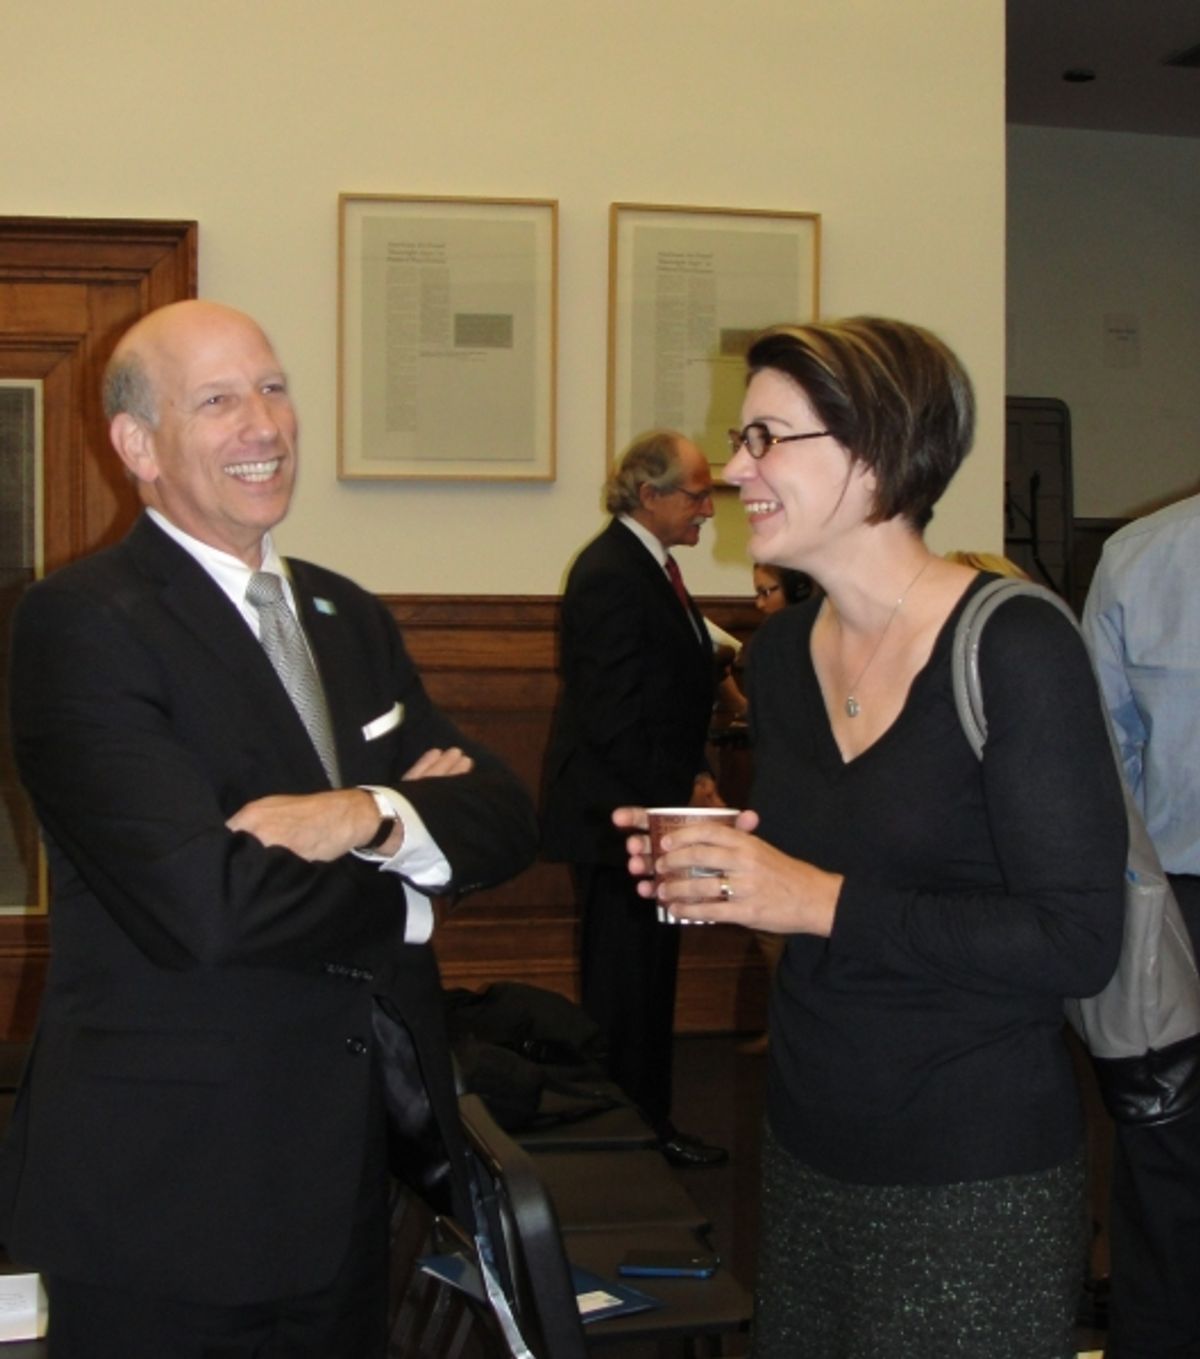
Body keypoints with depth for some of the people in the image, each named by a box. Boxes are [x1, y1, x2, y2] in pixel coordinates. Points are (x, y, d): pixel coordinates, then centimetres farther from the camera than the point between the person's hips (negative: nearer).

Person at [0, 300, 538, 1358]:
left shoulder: (350, 617, 11)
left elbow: (506, 819, 3)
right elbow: (204, 904, -25)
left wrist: (371, 817, -18)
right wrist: (403, 888, -8)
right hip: (167, 1201, -6)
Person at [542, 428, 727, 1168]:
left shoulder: (650, 564, 14)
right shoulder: (611, 577, -18)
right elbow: (615, 718, -23)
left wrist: (695, 776, 8)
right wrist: (683, 791, -16)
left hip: (652, 805, 10)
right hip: (618, 812, -10)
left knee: (643, 978, 16)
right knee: (629, 982, 0)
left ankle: (643, 1119, 25)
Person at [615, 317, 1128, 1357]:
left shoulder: (1015, 649, -17)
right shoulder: (781, 652, 3)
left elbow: (1078, 944, -21)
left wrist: (822, 901, -23)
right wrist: (707, 872, -5)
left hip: (977, 1180, -6)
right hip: (808, 1151, 6)